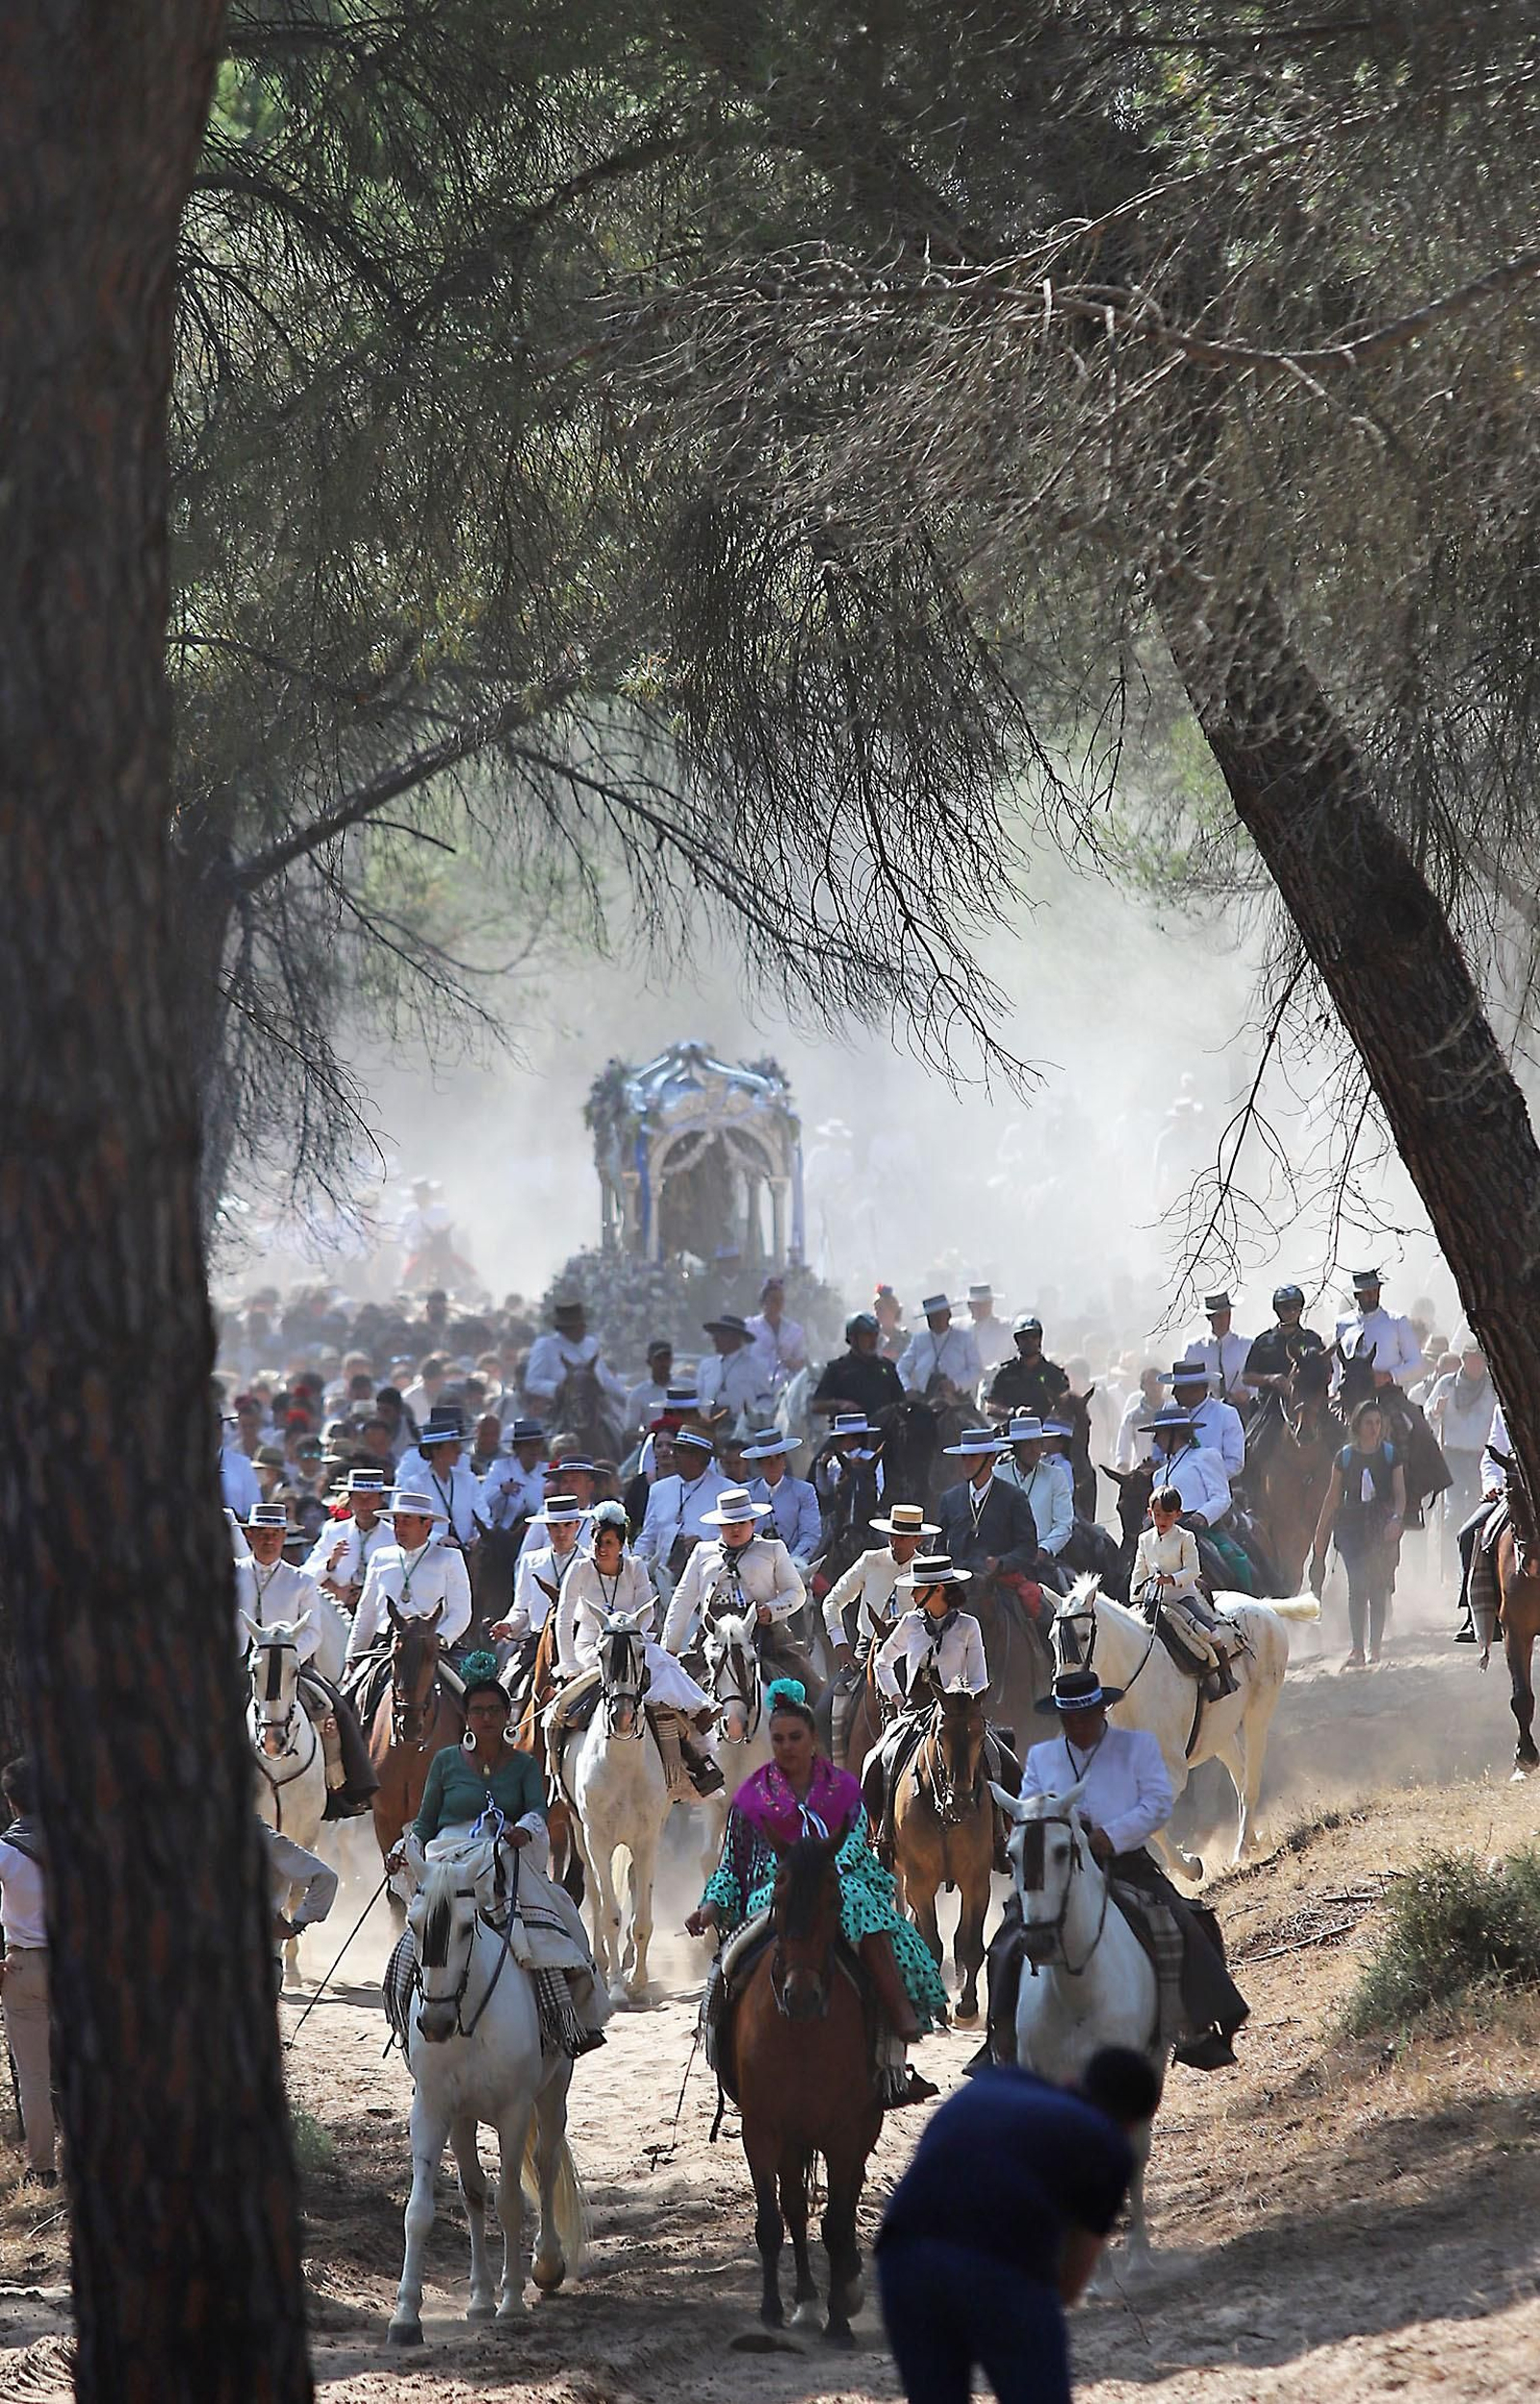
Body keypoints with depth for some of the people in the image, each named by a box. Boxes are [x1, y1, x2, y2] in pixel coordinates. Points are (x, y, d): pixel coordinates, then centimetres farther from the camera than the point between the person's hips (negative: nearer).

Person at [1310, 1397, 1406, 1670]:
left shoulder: (1390, 1453, 4)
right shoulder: (1346, 1456, 5)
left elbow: (1400, 1492, -1)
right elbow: (1333, 1497, 8)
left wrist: (1397, 1518, -21)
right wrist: (1320, 1539, 7)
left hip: (1382, 1525, 0)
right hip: (1352, 1525, 1)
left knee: (1378, 1587, -2)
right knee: (1357, 1586, -8)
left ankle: (1374, 1647, 6)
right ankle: (1357, 1650, -7)